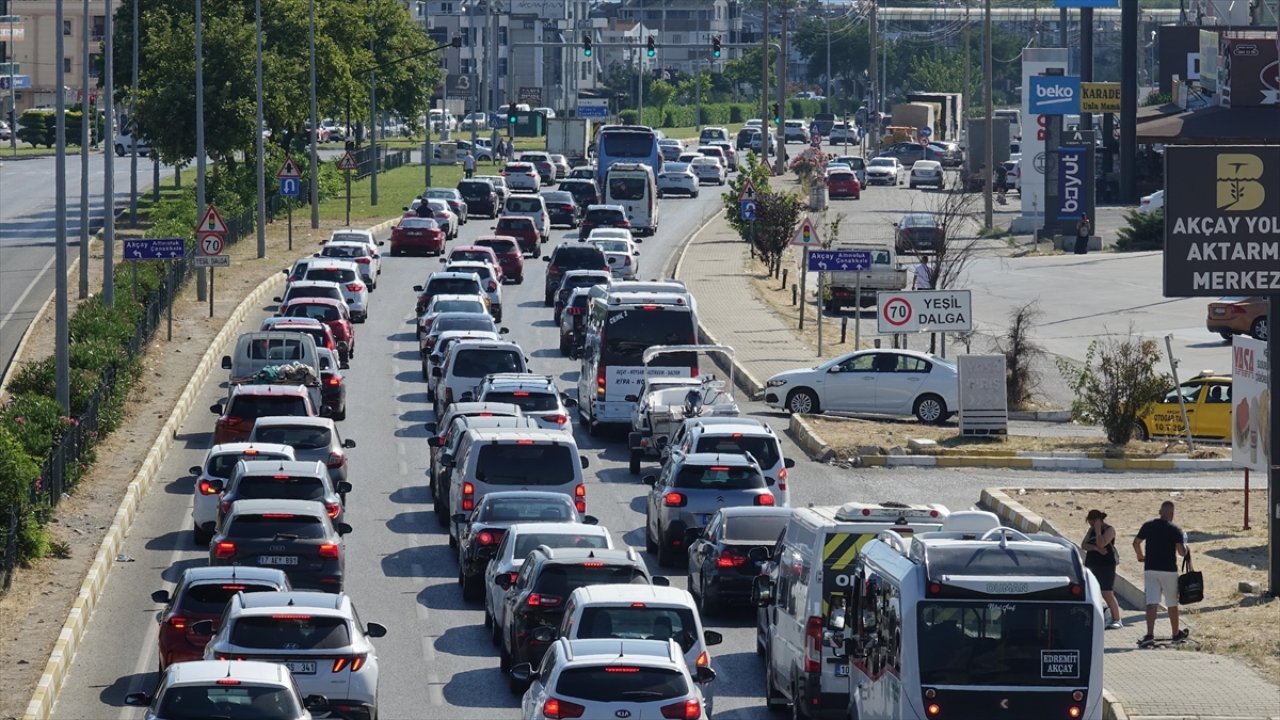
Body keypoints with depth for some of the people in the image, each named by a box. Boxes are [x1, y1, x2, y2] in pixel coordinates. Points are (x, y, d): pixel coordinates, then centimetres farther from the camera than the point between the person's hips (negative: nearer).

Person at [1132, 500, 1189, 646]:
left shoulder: (1148, 526, 3)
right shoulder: (1175, 530, -6)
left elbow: (1136, 543, 4)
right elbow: (1181, 551, -13)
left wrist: (1141, 556, 22)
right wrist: (1185, 545, 10)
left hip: (1150, 569, 1)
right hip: (1169, 570, -1)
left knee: (1152, 603, -7)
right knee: (1172, 603, 15)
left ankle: (1149, 635, -22)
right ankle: (1176, 633, 30)